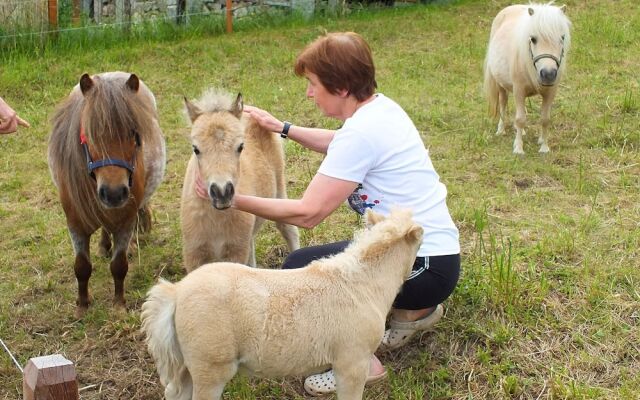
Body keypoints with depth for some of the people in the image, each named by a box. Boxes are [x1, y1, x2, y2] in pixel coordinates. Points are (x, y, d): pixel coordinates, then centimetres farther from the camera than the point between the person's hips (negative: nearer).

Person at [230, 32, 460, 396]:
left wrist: (234, 200, -16)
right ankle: (416, 309, 26)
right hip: (437, 250, 10)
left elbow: (307, 213, -22)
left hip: (426, 267, -10)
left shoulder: (362, 130, -23)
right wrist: (282, 128, 22)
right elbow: (338, 144, 27)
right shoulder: (381, 107, 5)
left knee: (298, 269, -13)